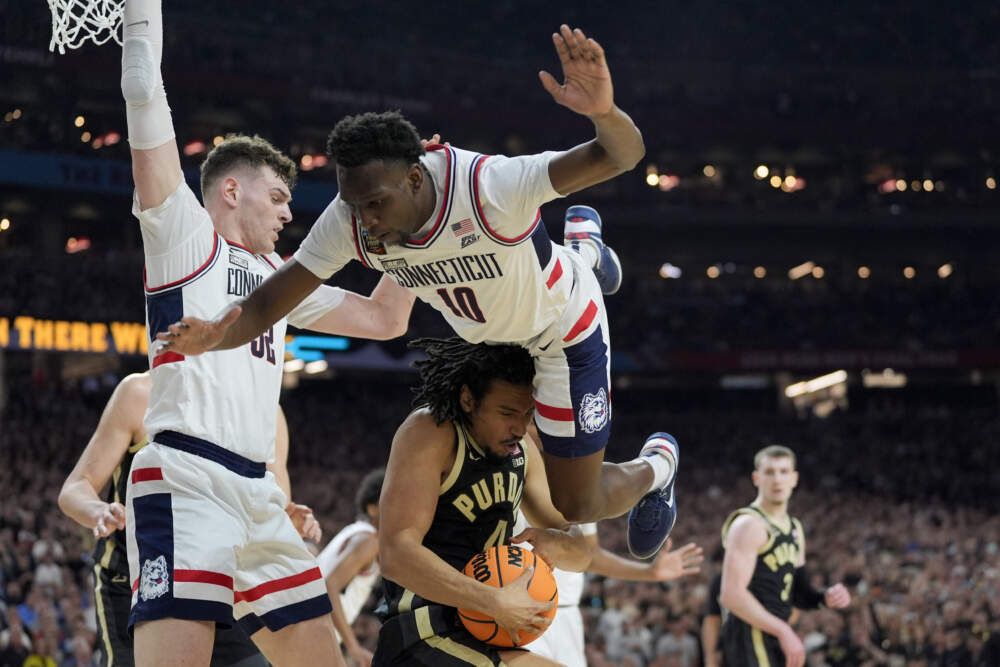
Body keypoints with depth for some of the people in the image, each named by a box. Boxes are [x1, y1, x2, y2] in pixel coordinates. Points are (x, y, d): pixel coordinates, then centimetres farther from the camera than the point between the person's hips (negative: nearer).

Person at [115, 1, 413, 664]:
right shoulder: (184, 234, 7)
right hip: (185, 479, -8)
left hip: (257, 493, 8)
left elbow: (384, 318, 33)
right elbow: (145, 95, -1)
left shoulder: (279, 276, 28)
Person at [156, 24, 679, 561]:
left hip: (561, 328, -5)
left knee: (576, 506, 5)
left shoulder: (488, 186, -46)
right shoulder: (348, 223, -32)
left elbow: (622, 155, -51)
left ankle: (654, 467, 40)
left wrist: (604, 112, -75)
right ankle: (580, 246, 64)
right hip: (481, 330, 5)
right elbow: (266, 305, -26)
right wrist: (215, 335, -49)